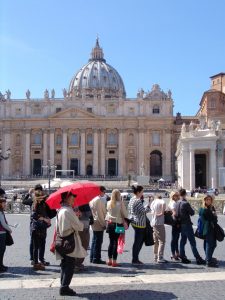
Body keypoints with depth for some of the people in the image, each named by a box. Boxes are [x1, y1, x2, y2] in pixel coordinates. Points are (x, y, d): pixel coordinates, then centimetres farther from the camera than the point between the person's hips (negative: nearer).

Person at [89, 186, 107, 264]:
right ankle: (96, 258, 3)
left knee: (95, 240, 17)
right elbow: (99, 213, -20)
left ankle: (92, 257, 23)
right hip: (98, 223, -10)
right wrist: (103, 224, -15)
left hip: (94, 223, 10)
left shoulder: (93, 199, 10)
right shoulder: (98, 200, -18)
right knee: (98, 241, -2)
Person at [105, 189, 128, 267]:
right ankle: (114, 261, 2)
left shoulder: (108, 203, 1)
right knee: (115, 242, 0)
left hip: (110, 223, 5)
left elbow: (107, 212, 8)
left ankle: (109, 260, 17)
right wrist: (125, 220, 8)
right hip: (118, 223, -5)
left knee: (111, 242, 13)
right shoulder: (120, 203, -12)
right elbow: (124, 214, -6)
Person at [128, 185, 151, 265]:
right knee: (138, 242, -1)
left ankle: (135, 258, 21)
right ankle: (135, 260, 6)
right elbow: (144, 211, -20)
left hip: (134, 222, 10)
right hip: (139, 223, -10)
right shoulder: (137, 201, -18)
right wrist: (148, 206, -6)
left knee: (140, 240, 17)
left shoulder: (132, 199, 12)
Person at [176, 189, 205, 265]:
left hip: (181, 224, 8)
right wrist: (191, 209, 5)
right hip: (187, 224, -8)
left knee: (183, 241, 13)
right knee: (192, 242, -5)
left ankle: (183, 257, 15)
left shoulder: (177, 203, 4)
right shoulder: (186, 203, -20)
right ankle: (198, 259, -3)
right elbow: (192, 213, -11)